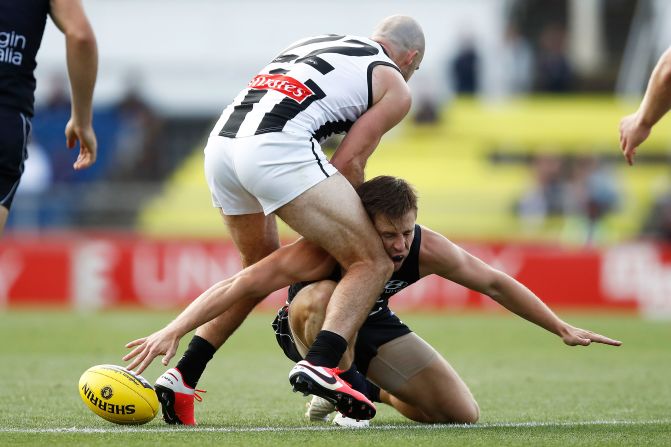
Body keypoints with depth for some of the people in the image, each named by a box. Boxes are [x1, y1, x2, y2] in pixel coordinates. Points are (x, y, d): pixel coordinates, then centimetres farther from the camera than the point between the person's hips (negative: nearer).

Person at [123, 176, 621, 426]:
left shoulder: (428, 249, -25)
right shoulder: (324, 252, -39)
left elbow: (495, 283, -10)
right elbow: (241, 285, -40)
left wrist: (564, 330, -5)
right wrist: (173, 331, -49)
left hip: (374, 326, 5)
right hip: (310, 326, -5)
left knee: (463, 415, -7)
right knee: (324, 297, -43)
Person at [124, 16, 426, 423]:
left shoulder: (316, 42, 35)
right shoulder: (395, 87, 17)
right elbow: (348, 162, 6)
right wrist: (353, 220, 20)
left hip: (220, 144, 7)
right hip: (276, 148, -7)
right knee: (372, 263, -1)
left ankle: (181, 377, 21)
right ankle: (320, 364, -23)